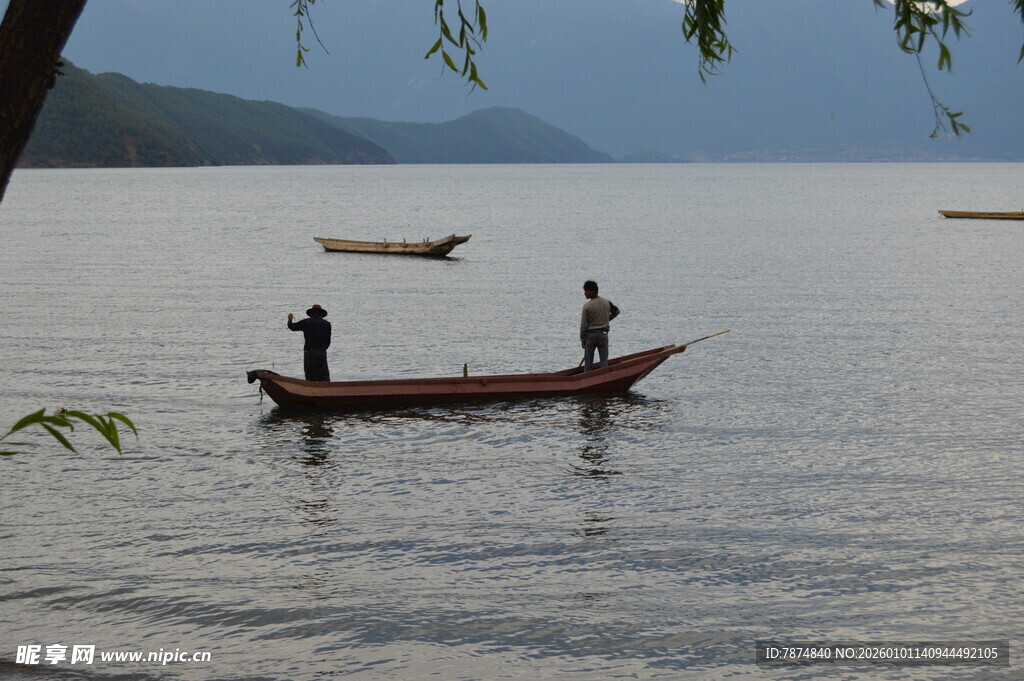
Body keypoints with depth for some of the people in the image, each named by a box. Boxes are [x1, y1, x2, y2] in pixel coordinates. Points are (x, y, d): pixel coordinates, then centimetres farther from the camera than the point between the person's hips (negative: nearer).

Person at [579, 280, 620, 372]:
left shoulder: (587, 306, -11)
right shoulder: (607, 302, 1)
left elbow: (583, 325, -9)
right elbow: (616, 311, 20)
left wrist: (583, 340, 1)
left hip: (590, 334, -2)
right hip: (603, 334, 2)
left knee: (588, 361, 7)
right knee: (604, 361, 4)